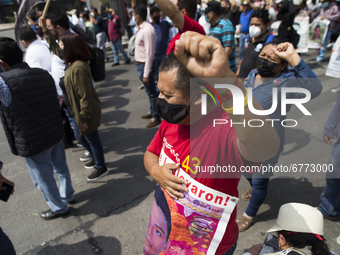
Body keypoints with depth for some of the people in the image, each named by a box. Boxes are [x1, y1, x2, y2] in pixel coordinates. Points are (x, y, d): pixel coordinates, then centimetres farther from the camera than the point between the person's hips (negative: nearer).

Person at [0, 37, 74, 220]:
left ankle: (58, 208, 38)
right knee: (61, 167, 26)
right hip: (56, 134, 6)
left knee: (44, 179, 17)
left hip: (33, 143, -6)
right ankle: (68, 195, 48)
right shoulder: (43, 74, -4)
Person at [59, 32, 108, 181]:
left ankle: (101, 168, 31)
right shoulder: (71, 64, 4)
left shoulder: (78, 68, -28)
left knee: (92, 139, 8)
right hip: (76, 111, 10)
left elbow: (85, 96, -27)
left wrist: (83, 118, -22)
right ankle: (95, 158, 48)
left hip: (86, 113, -10)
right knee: (80, 136, 25)